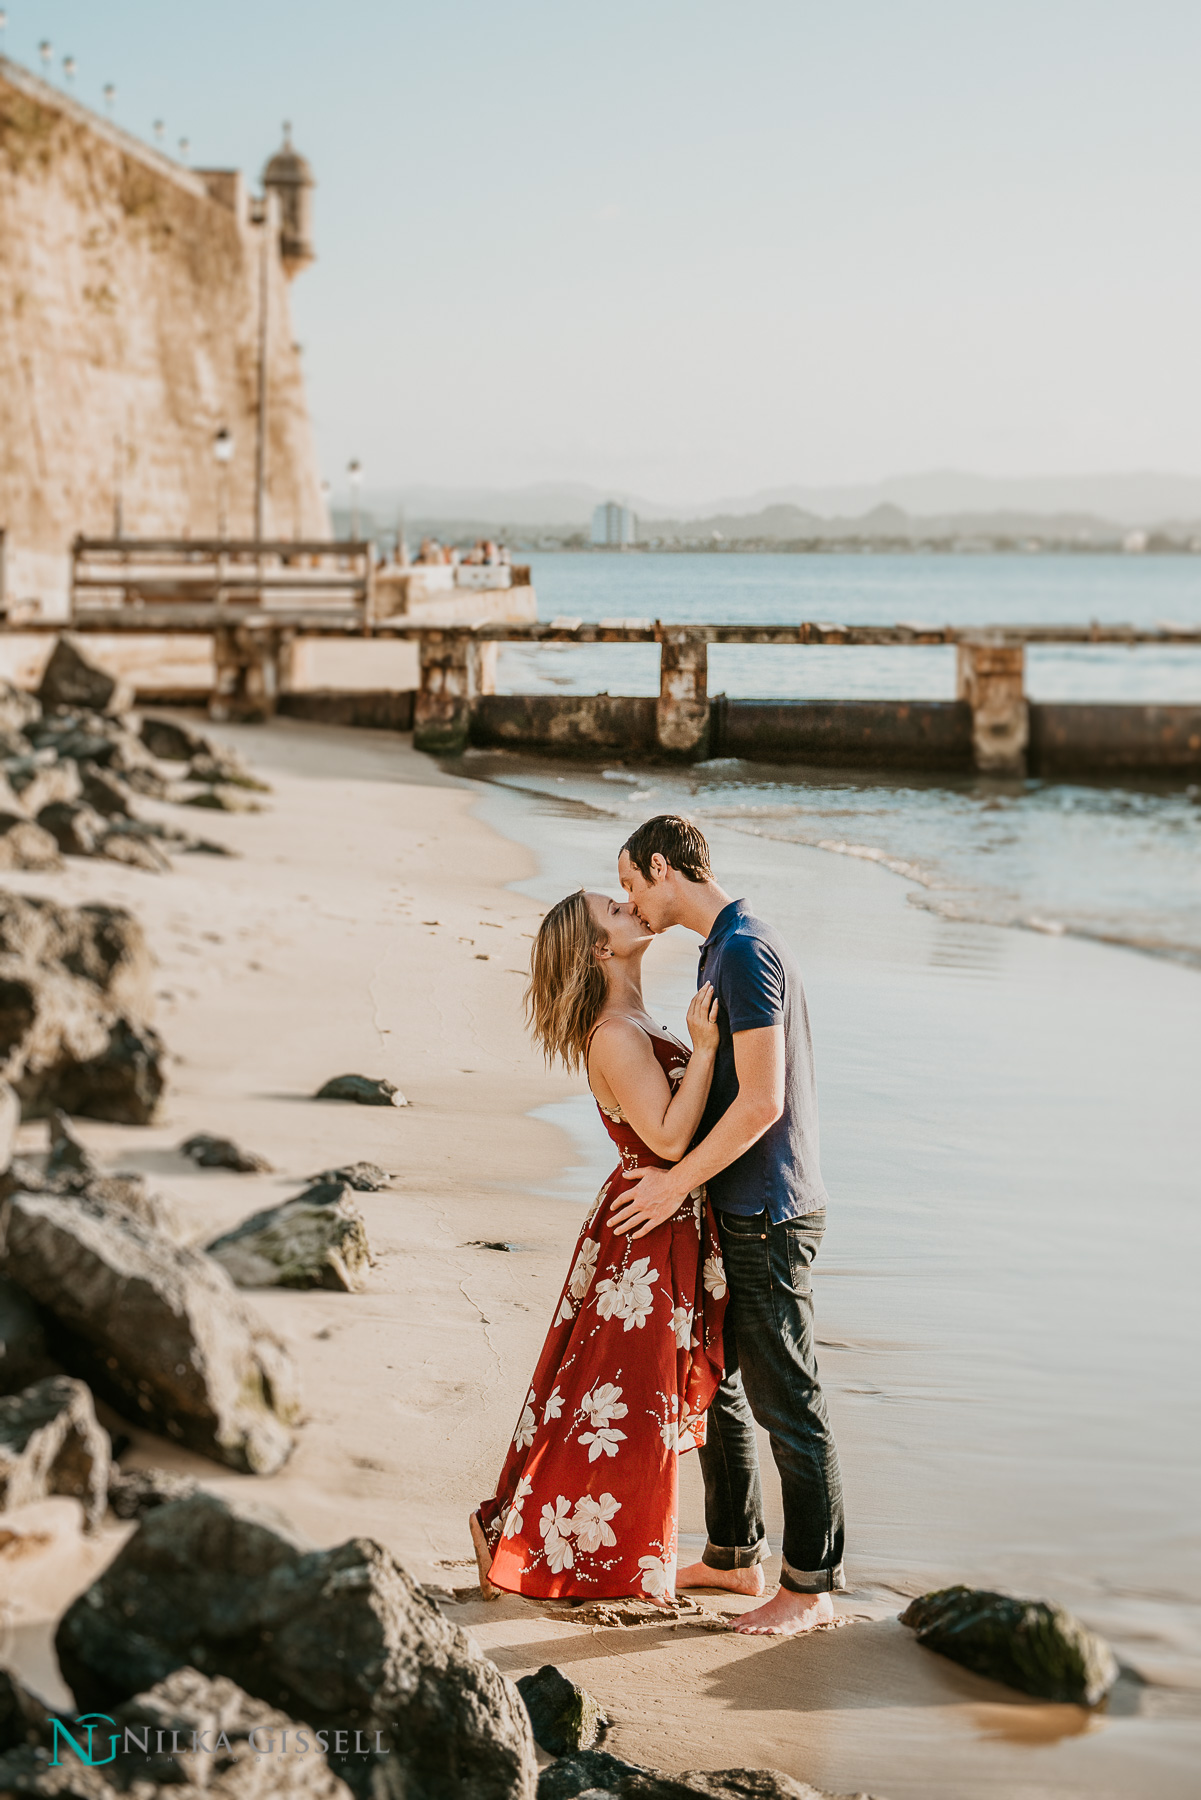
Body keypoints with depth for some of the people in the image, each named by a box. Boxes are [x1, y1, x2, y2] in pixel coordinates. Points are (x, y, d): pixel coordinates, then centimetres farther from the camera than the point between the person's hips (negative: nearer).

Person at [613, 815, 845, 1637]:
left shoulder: (746, 950, -18)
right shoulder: (725, 948, 14)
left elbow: (761, 1100, -23)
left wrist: (675, 1183, -17)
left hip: (768, 1214, -10)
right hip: (731, 1213, 10)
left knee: (786, 1401, -2)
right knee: (714, 1384, 17)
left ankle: (812, 1586, 6)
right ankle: (733, 1557, 28)